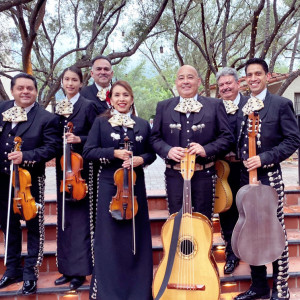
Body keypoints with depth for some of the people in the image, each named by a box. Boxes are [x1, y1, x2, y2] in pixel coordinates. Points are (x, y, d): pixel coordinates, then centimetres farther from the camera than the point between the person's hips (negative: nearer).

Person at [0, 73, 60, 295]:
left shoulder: (46, 118, -9)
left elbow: (51, 148, -15)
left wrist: (25, 156, -27)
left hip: (30, 180, -5)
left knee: (34, 227, 7)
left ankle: (30, 274, 23)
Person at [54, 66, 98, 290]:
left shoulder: (88, 106, -4)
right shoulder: (58, 107, 12)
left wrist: (79, 139, -20)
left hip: (80, 168, -6)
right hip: (62, 167, 6)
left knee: (80, 219, -1)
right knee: (64, 219, 11)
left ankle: (80, 270, 10)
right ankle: (67, 268, 23)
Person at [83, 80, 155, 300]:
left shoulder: (143, 124, 8)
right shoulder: (101, 122, 2)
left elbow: (151, 153, 10)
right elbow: (88, 152, -4)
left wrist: (141, 159, -11)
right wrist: (113, 153, -17)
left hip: (135, 185, 2)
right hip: (110, 185, -2)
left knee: (136, 235, 8)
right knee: (110, 236, 3)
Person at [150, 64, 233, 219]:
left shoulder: (215, 105, 6)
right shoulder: (163, 107, 10)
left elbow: (227, 137, 2)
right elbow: (155, 137, 9)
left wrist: (206, 149, -14)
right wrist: (167, 150, -11)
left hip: (204, 175, -1)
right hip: (175, 176, 1)